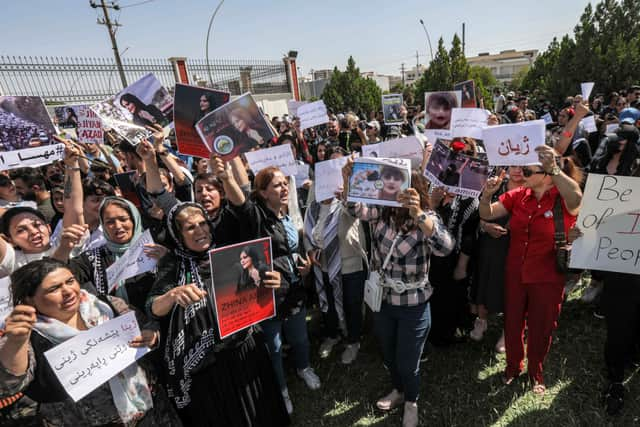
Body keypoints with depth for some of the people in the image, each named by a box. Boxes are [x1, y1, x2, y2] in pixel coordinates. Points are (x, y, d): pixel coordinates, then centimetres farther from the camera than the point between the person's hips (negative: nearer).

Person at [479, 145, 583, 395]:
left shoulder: (563, 200, -16)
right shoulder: (518, 196, -4)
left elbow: (576, 198, -40)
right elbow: (487, 215, -5)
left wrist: (555, 169, -55)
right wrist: (487, 194, -26)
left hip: (547, 278, -3)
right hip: (515, 274, 3)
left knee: (541, 328, 16)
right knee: (512, 323, 17)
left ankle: (536, 372, 43)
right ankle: (513, 366, 42)